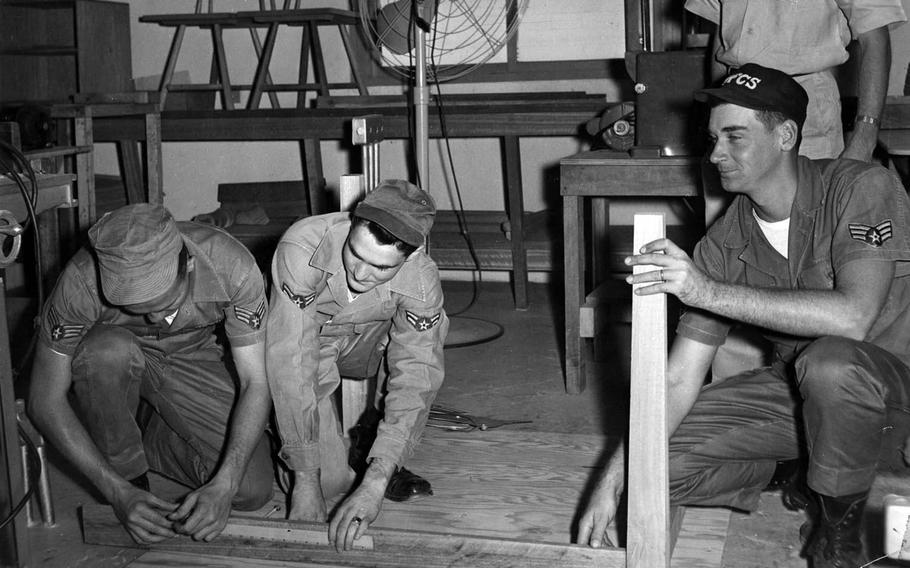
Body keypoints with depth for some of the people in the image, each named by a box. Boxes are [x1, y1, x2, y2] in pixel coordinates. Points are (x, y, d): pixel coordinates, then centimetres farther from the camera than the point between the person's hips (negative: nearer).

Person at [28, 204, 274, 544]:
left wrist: (223, 487, -36)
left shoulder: (231, 267, -32)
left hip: (193, 358, 1)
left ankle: (143, 429, 6)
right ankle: (126, 472, -12)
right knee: (108, 349, -38)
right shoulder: (82, 282, -33)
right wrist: (119, 492, -31)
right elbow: (44, 400, -24)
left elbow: (255, 383, -25)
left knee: (252, 491, -17)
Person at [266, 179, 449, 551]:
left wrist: (374, 485, -41)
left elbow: (415, 381, -31)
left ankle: (388, 462, -4)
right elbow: (291, 361, -37)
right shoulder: (302, 248, -37)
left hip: (366, 341, 3)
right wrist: (306, 481, -37)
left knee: (427, 339, -25)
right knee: (331, 480, -18)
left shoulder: (421, 280, -30)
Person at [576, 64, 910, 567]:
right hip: (795, 389, 5)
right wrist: (614, 479, -15)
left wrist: (708, 291, -39)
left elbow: (852, 317, -36)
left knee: (830, 361, -39)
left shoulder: (862, 188, -19)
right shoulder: (724, 243, -6)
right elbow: (678, 378, -6)